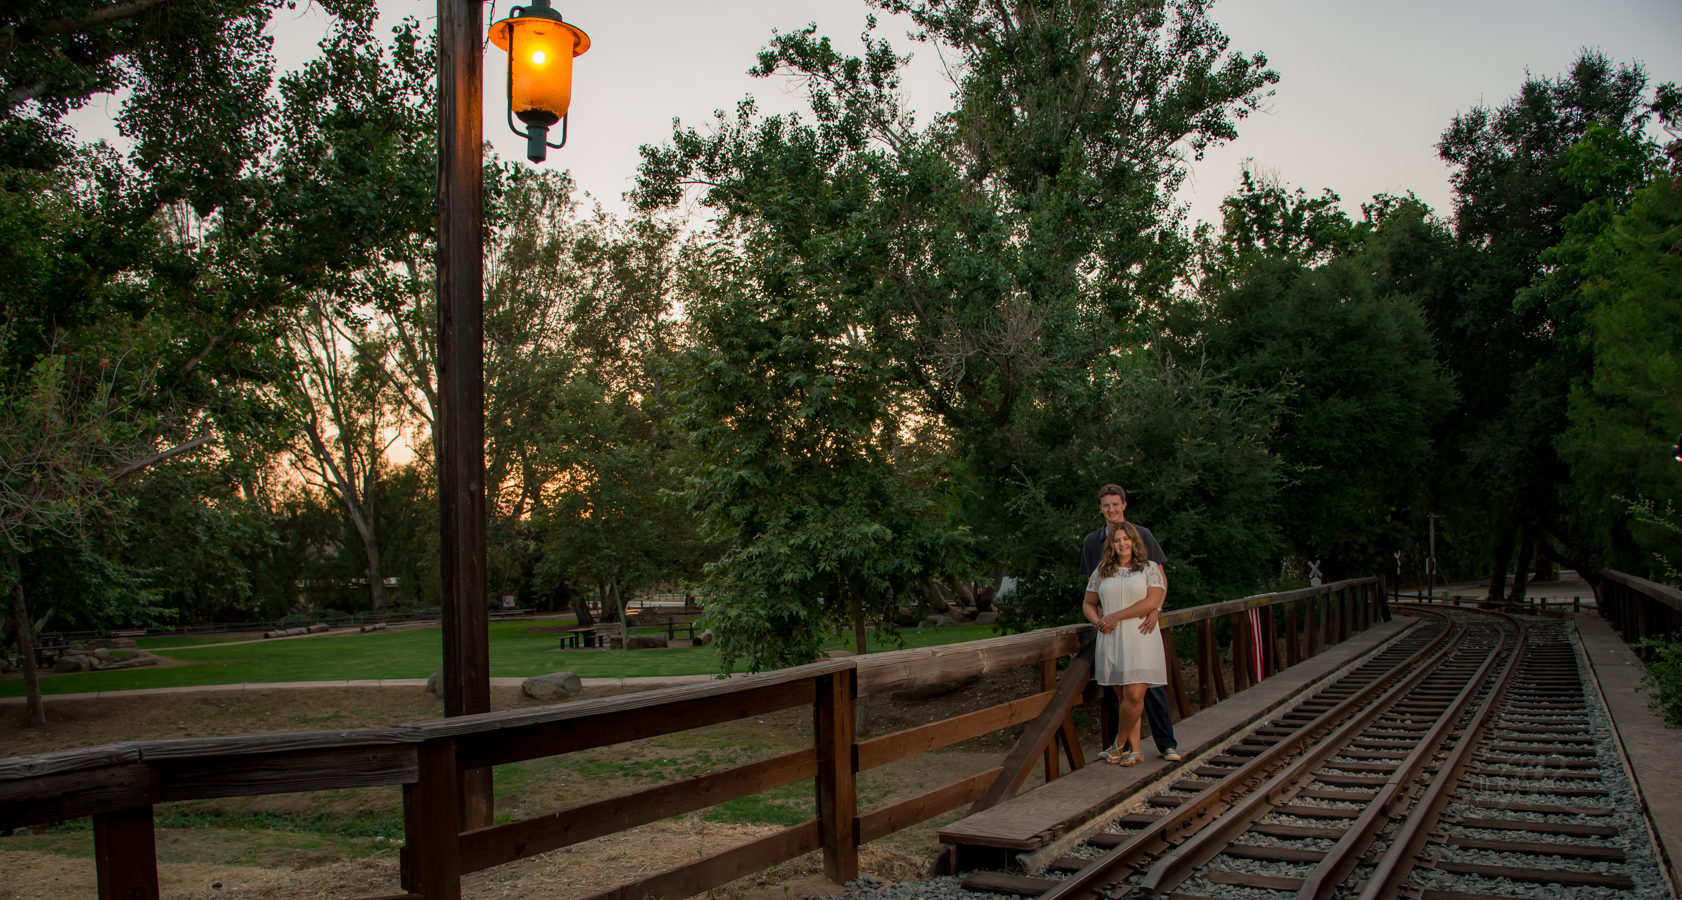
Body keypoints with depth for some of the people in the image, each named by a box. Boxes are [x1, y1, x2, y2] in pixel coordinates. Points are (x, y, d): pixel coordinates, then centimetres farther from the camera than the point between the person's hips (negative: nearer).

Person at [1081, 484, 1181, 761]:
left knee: (1152, 683, -3)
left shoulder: (1142, 535, 3)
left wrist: (1155, 609, -13)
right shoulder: (1092, 542, 10)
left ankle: (1167, 743, 5)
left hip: (1142, 623, -2)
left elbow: (1160, 578, 2)